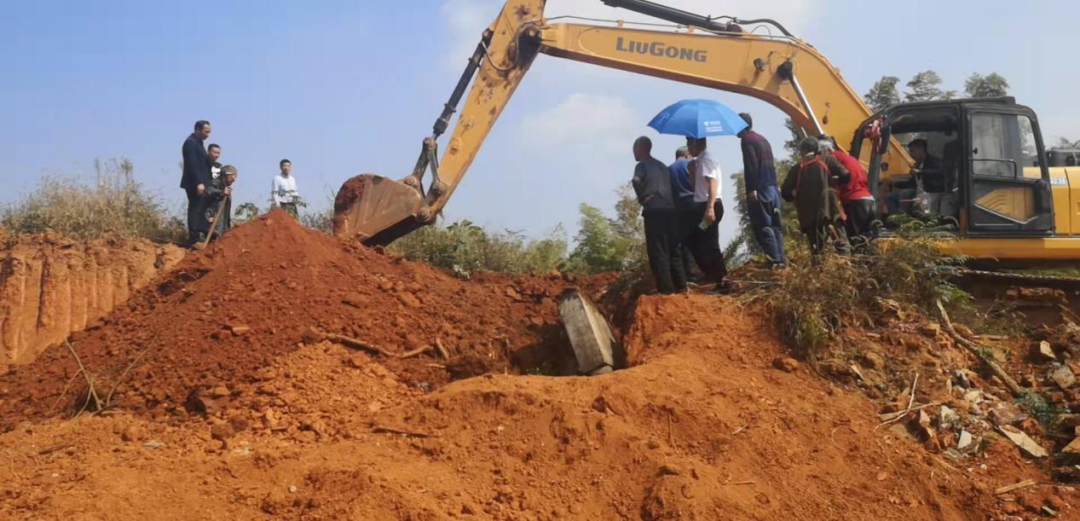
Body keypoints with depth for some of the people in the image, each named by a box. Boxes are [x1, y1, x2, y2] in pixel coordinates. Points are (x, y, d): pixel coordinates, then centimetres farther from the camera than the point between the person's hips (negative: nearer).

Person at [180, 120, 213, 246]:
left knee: (198, 209, 10)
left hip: (199, 183, 10)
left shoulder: (197, 142, 18)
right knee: (195, 209, -9)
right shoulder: (191, 143, -13)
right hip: (195, 183, -10)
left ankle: (196, 237, 13)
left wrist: (201, 182, 16)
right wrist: (199, 182, -25)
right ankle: (194, 239, -9)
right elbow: (192, 165, -21)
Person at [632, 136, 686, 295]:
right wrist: (670, 202, 14)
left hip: (654, 211, -7)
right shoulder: (662, 165, 23)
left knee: (658, 251, -4)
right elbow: (672, 185, 20)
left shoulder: (642, 165, 0)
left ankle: (665, 288, -6)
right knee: (674, 249, 13)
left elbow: (636, 181, -20)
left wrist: (643, 198, -7)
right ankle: (680, 286, 13)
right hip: (670, 210, 7)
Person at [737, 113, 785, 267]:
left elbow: (751, 166, -18)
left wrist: (751, 189, -21)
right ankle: (780, 259, 10)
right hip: (773, 187, 9)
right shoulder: (762, 139, 20)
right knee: (775, 225, 9)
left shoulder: (747, 140, -7)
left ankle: (774, 261, -12)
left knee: (763, 227, -8)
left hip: (760, 190, -9)